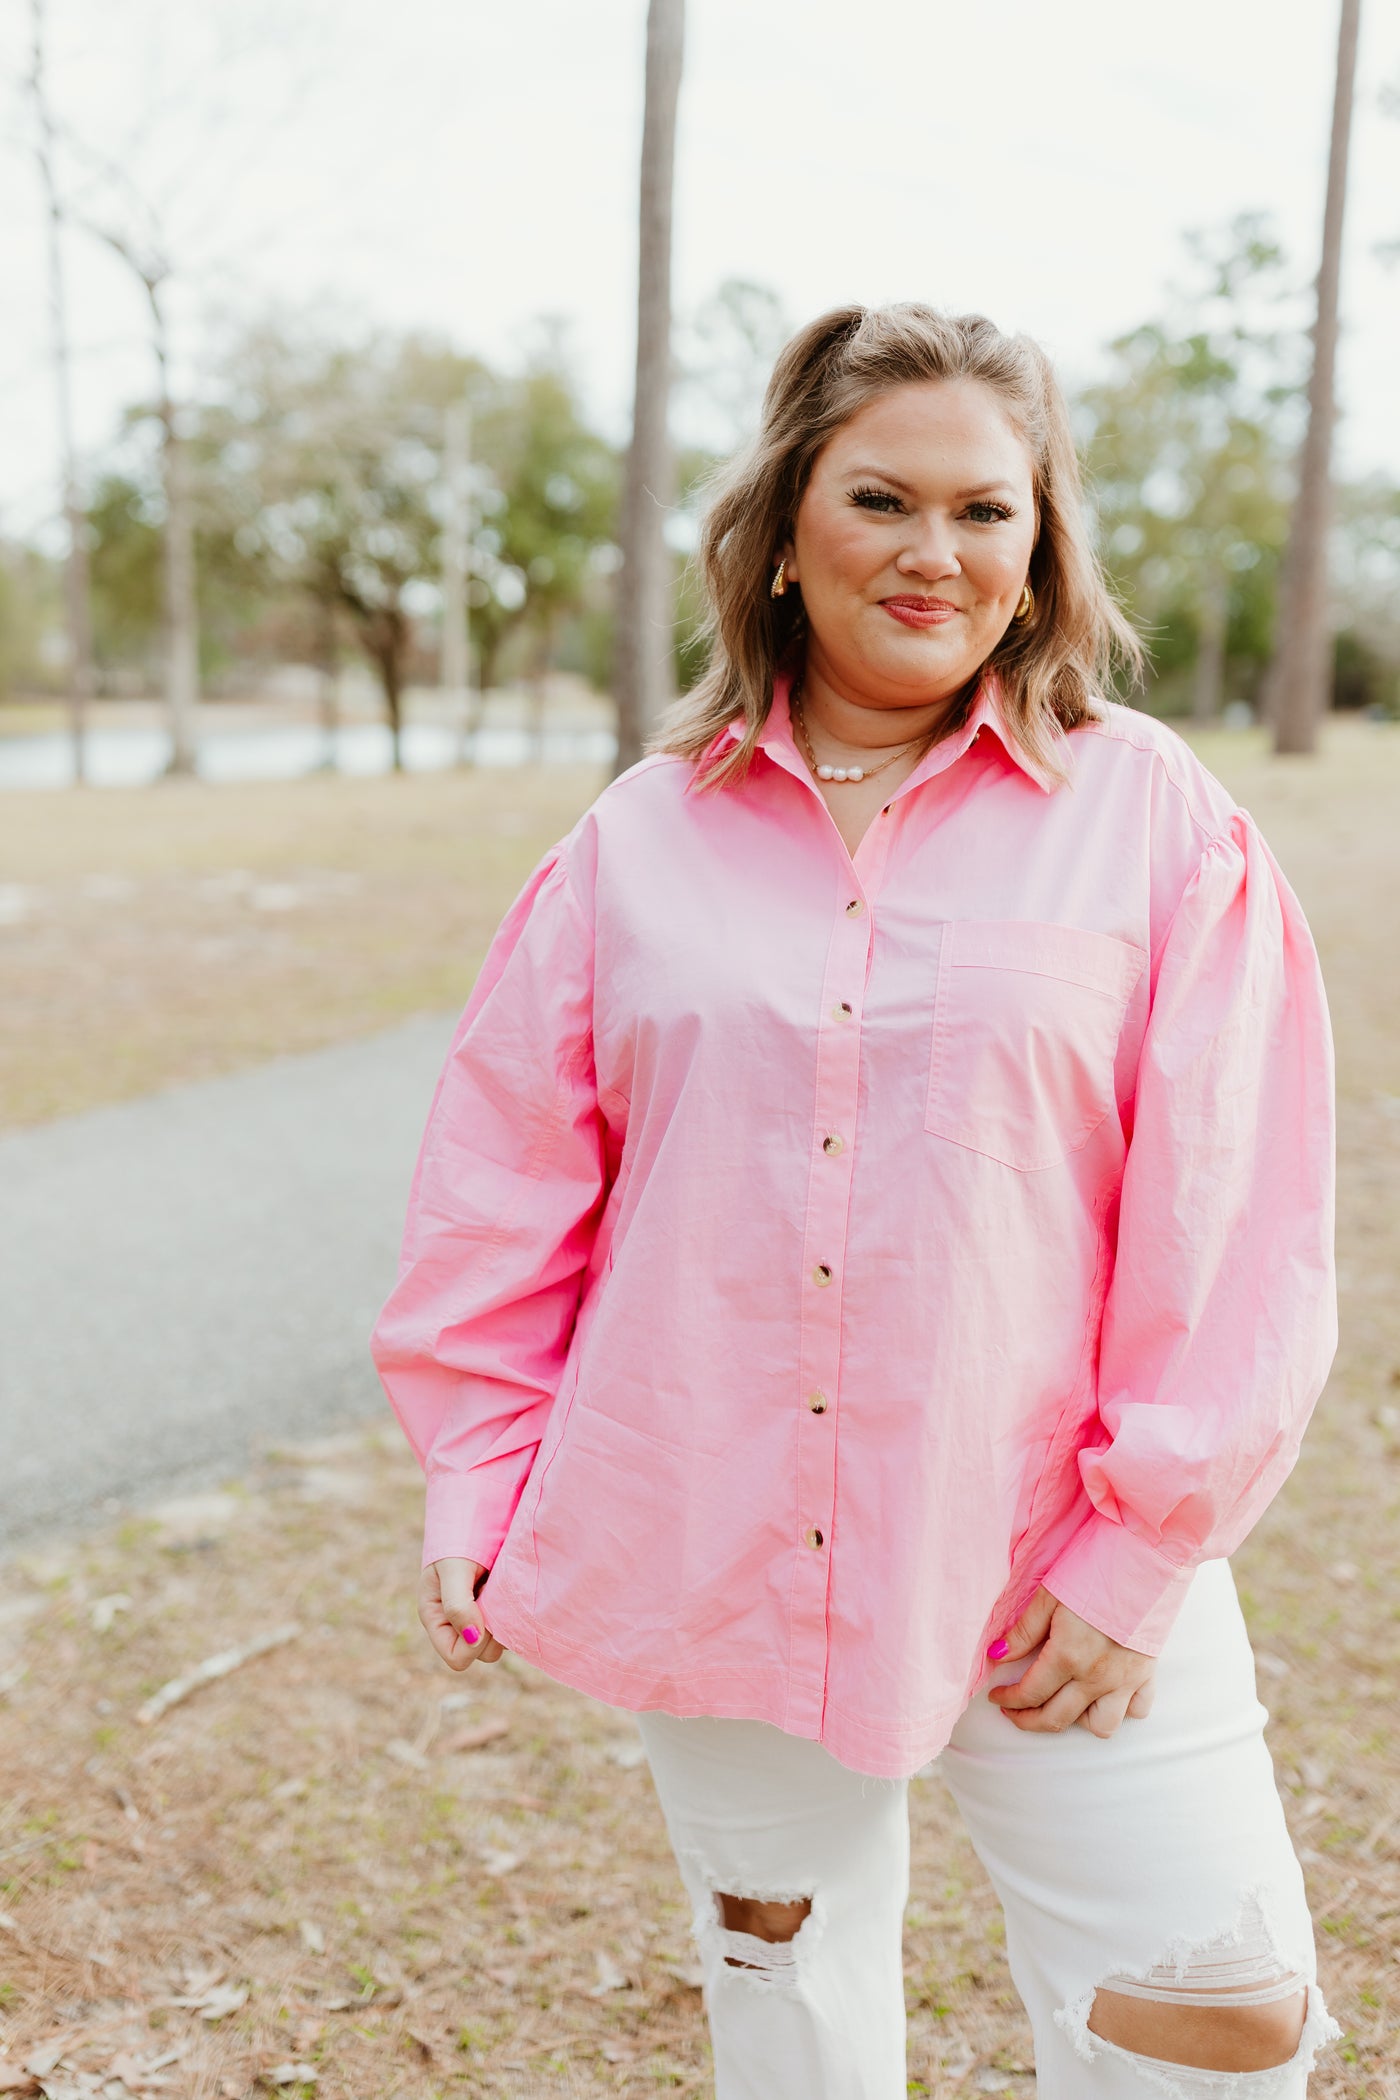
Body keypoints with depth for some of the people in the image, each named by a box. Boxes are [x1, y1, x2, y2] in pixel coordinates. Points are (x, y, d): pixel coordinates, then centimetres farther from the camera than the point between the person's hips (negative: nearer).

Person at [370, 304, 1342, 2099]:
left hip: (1044, 1573, -1)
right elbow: (507, 1182, 5)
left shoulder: (1152, 815, -5)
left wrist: (1140, 1548, -9)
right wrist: (480, 1481, 3)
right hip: (709, 1553, 2)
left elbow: (1228, 1224, -7)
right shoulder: (642, 837, 1)